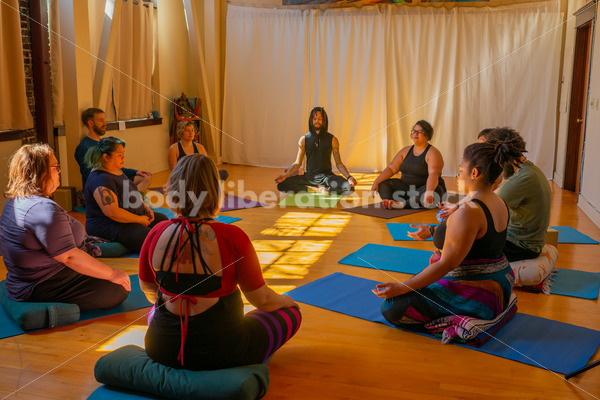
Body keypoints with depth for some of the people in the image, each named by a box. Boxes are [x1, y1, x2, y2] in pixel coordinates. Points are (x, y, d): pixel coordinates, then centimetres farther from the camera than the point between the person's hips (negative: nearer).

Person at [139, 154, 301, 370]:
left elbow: (148, 290, 9)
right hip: (221, 356, -4)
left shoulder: (157, 234, -9)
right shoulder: (232, 237, -20)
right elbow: (262, 299, -10)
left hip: (161, 350, 4)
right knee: (291, 312, 16)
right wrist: (286, 301, 13)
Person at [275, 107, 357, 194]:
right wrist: (286, 175, -11)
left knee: (349, 188, -31)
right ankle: (318, 189, -16)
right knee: (281, 185, -22)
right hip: (309, 176, 2)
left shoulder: (332, 139, -1)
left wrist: (349, 177, -18)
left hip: (327, 176, -2)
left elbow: (338, 163, 0)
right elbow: (297, 163, 5)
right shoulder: (304, 140, 2)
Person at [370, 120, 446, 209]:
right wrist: (376, 182, -15)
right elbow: (391, 168, -1)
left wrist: (429, 192, -49)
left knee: (435, 191, -38)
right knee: (383, 184, -11)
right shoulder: (406, 151, 6)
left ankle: (402, 204, -51)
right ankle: (389, 203, -42)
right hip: (407, 189, 6)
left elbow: (433, 174, -30)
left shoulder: (433, 153, -13)